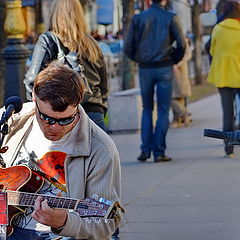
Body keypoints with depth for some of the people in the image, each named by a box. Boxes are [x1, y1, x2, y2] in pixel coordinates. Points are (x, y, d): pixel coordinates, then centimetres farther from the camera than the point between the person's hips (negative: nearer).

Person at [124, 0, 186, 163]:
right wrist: (173, 61, 9)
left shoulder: (138, 18, 3)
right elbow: (182, 45, -7)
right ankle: (159, 152, 0)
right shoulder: (171, 18, -2)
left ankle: (145, 150, 3)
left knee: (147, 108, 14)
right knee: (163, 110, 4)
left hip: (145, 69, 2)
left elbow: (129, 48, 0)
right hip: (164, 69, -2)